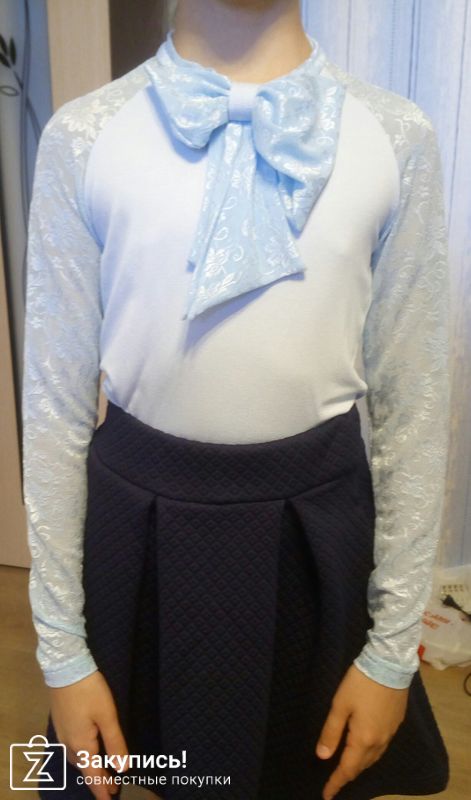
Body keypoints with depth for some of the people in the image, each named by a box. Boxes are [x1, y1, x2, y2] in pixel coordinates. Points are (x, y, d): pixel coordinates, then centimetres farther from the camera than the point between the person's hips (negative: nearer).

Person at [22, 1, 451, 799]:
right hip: (133, 514, 0)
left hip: (318, 516, 1)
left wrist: (394, 645, 1)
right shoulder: (83, 136, -4)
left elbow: (412, 401, -1)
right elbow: (54, 394, -2)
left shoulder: (396, 136, -3)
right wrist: (61, 646, 1)